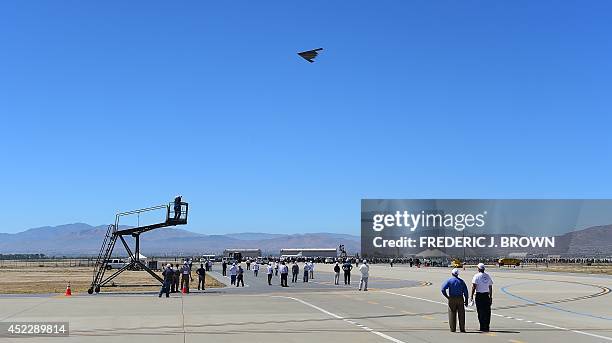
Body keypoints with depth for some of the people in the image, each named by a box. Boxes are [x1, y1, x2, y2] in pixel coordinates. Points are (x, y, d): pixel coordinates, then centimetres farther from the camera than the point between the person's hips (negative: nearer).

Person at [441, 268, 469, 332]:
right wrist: (466, 300, 4)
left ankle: (452, 329, 2)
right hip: (460, 299, 1)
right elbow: (465, 291, 2)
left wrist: (446, 296, -2)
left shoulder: (449, 280, -1)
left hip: (452, 299, -1)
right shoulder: (461, 281, 6)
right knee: (461, 314, 6)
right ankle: (462, 329, 5)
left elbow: (443, 289, -11)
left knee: (452, 314, 3)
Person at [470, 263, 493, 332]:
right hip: (486, 295, 4)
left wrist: (471, 296, -8)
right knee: (487, 312, 8)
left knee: (481, 312, -2)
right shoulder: (488, 276, 10)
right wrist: (490, 297, 18)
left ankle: (482, 327, -3)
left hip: (479, 295, -4)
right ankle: (486, 327, 11)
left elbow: (474, 286, -11)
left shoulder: (476, 276, -6)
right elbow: (490, 287, 13)